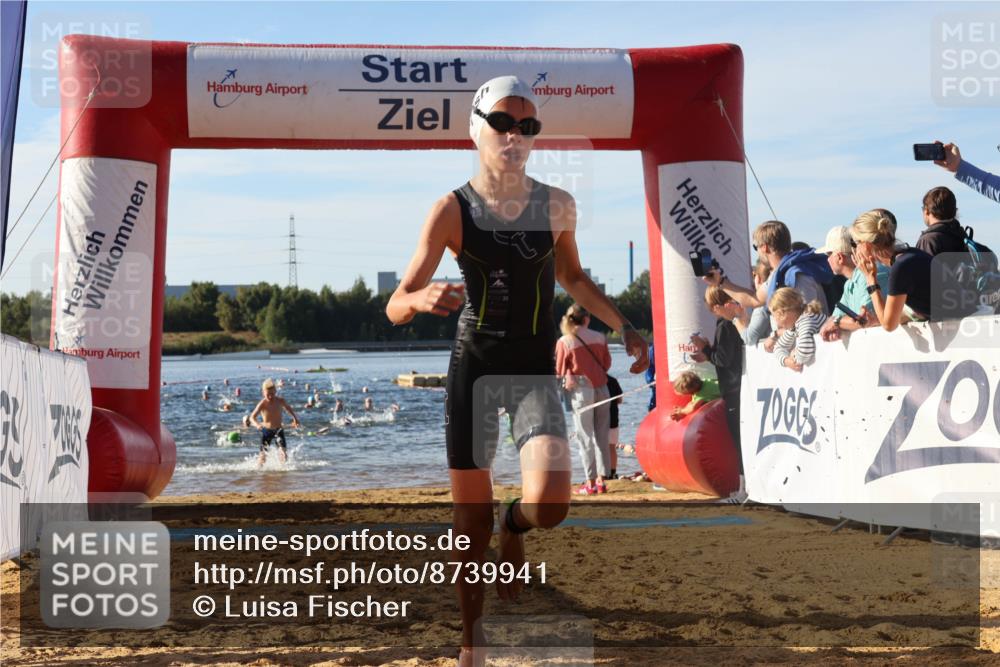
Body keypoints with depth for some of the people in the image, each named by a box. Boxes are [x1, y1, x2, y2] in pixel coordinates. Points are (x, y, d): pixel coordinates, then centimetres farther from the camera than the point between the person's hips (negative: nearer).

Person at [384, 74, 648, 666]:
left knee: (549, 504, -23)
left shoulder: (558, 206, -1)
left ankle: (515, 530, 15)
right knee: (472, 526, 4)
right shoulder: (453, 210, -7)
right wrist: (423, 298, -32)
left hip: (536, 368, 1)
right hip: (474, 366, -1)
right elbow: (396, 308, -9)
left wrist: (624, 327, 10)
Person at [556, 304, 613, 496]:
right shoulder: (600, 338, 1)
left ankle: (591, 482, 1)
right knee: (601, 436, 9)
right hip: (602, 389, 3)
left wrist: (567, 379, 20)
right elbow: (607, 363, 12)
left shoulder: (564, 342, -7)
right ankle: (601, 479, 9)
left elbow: (559, 371, 0)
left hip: (580, 390, -3)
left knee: (585, 437, 2)